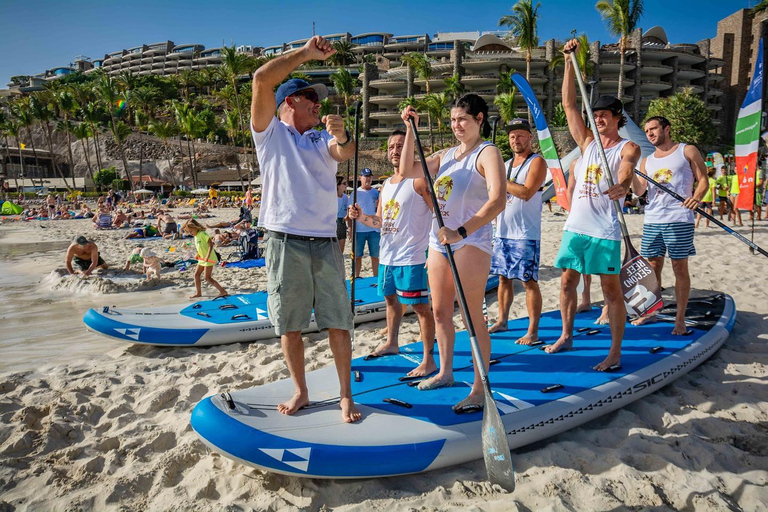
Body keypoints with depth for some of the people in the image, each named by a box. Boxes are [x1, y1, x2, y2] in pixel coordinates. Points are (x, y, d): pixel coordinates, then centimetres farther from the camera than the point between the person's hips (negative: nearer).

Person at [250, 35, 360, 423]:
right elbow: (262, 79, -5)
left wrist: (342, 136, -28)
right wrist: (306, 53, -3)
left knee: (338, 324, 2)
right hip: (285, 241, -2)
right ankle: (301, 392, 22)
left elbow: (345, 155, -5)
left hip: (325, 242, 2)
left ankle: (346, 395, 13)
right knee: (289, 325, 6)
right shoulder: (270, 132, 9)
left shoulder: (323, 140, 18)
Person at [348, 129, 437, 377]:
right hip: (387, 256, 9)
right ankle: (391, 343, 40)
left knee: (421, 306, -5)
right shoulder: (386, 185, 16)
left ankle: (429, 360, 2)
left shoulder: (419, 180, -9)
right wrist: (361, 217, 0)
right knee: (390, 298, 21)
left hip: (412, 257, -9)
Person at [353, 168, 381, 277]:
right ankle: (356, 278, 14)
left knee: (375, 256, 7)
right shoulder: (356, 193, 3)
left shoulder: (376, 192, 8)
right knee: (357, 256, 5)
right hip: (359, 230, -1)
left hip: (374, 229, 1)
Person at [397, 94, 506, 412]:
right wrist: (411, 131, 6)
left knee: (473, 316, -5)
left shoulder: (487, 153, -7)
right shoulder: (446, 155, 16)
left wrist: (461, 231, -29)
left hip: (471, 241, -7)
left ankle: (479, 389, 5)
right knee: (440, 311, 13)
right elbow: (408, 171, 11)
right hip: (439, 240, 8)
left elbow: (497, 200, -21)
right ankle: (445, 372, 30)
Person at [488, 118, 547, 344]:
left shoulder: (537, 162, -5)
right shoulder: (505, 164, 18)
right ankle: (502, 320, 24)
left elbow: (526, 192, -19)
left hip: (526, 234, -7)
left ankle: (532, 332, 0)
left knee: (529, 281, -5)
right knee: (503, 277, 13)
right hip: (502, 232, 7)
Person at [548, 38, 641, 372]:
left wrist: (621, 185, -44)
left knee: (611, 289, -2)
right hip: (575, 226, 6)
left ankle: (616, 352, 5)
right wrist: (570, 62, 7)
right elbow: (568, 104, 11)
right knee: (567, 281, 11)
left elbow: (625, 173, -20)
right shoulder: (587, 143, 15)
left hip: (604, 230, -6)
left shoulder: (628, 148, 1)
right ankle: (566, 337, 27)